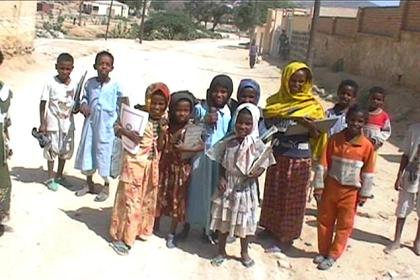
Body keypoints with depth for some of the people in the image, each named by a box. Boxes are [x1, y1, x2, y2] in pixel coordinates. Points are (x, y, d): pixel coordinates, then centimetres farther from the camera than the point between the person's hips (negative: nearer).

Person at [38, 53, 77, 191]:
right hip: (53, 123, -4)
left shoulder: (74, 85, -1)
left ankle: (59, 176, 31)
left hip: (68, 123, 4)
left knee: (65, 150, 13)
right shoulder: (51, 83, -12)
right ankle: (50, 178, 19)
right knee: (52, 150, 5)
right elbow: (43, 104, -10)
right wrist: (42, 124, -13)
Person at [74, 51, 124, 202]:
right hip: (91, 121, 4)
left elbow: (120, 105, -1)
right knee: (87, 149, 12)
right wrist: (83, 104, -8)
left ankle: (106, 186, 20)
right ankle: (89, 183, 31)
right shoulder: (89, 83, 1)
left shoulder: (115, 86, -7)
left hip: (107, 124, -4)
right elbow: (84, 97, 14)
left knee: (104, 153, 4)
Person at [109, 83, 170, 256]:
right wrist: (128, 133, -30)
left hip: (151, 167, 6)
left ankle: (138, 229, 36)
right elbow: (117, 128, -12)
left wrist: (162, 133, -16)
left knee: (147, 199, 17)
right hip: (135, 164, -6)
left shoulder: (162, 123, 2)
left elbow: (159, 148, -1)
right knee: (130, 200, -2)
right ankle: (120, 237, 8)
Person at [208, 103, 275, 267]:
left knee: (245, 221, 12)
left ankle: (244, 252, 32)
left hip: (246, 188, -1)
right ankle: (221, 251, 30)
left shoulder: (257, 145, -11)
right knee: (223, 219, 12)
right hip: (227, 187, 1)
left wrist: (258, 171, -27)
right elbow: (222, 164, 2)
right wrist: (222, 179, -11)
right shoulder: (227, 142, -6)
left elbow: (264, 163, -6)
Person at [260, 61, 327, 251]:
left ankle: (286, 237, 18)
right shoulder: (276, 100, 5)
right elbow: (266, 121, 9)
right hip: (276, 155, 4)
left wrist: (309, 126, -27)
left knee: (291, 198, 6)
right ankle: (271, 228, 34)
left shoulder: (313, 105, -6)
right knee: (273, 194, 16)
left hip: (299, 159, -4)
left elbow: (317, 135, -7)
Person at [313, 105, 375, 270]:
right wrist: (318, 186, -4)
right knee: (325, 221, 13)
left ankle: (333, 256, 21)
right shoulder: (334, 139, -7)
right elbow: (323, 164, -4)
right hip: (330, 187, 2)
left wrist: (364, 194, -2)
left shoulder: (367, 146, -10)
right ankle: (323, 252, 29)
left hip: (351, 192, -1)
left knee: (344, 225, 7)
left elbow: (368, 172, -4)